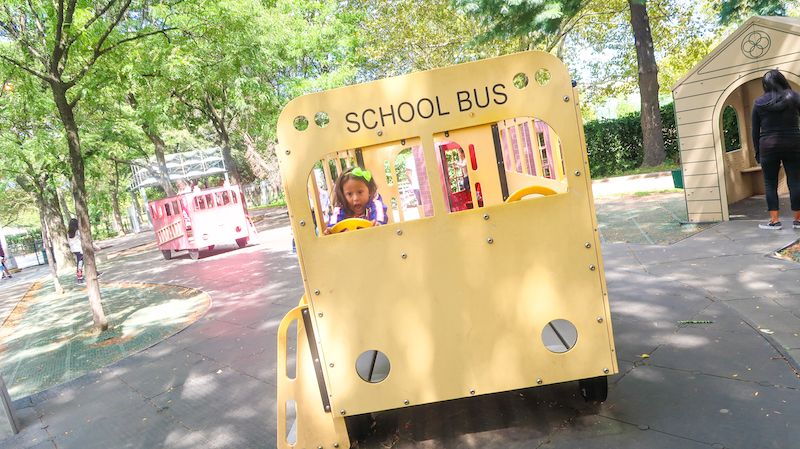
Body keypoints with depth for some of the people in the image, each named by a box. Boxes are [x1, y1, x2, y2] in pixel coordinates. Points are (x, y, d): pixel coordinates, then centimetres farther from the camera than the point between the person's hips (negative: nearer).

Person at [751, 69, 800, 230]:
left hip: (768, 147, -1)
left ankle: (774, 221, 1)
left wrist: (757, 152, 11)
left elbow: (755, 131, 5)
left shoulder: (758, 103, 3)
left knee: (770, 184, 4)